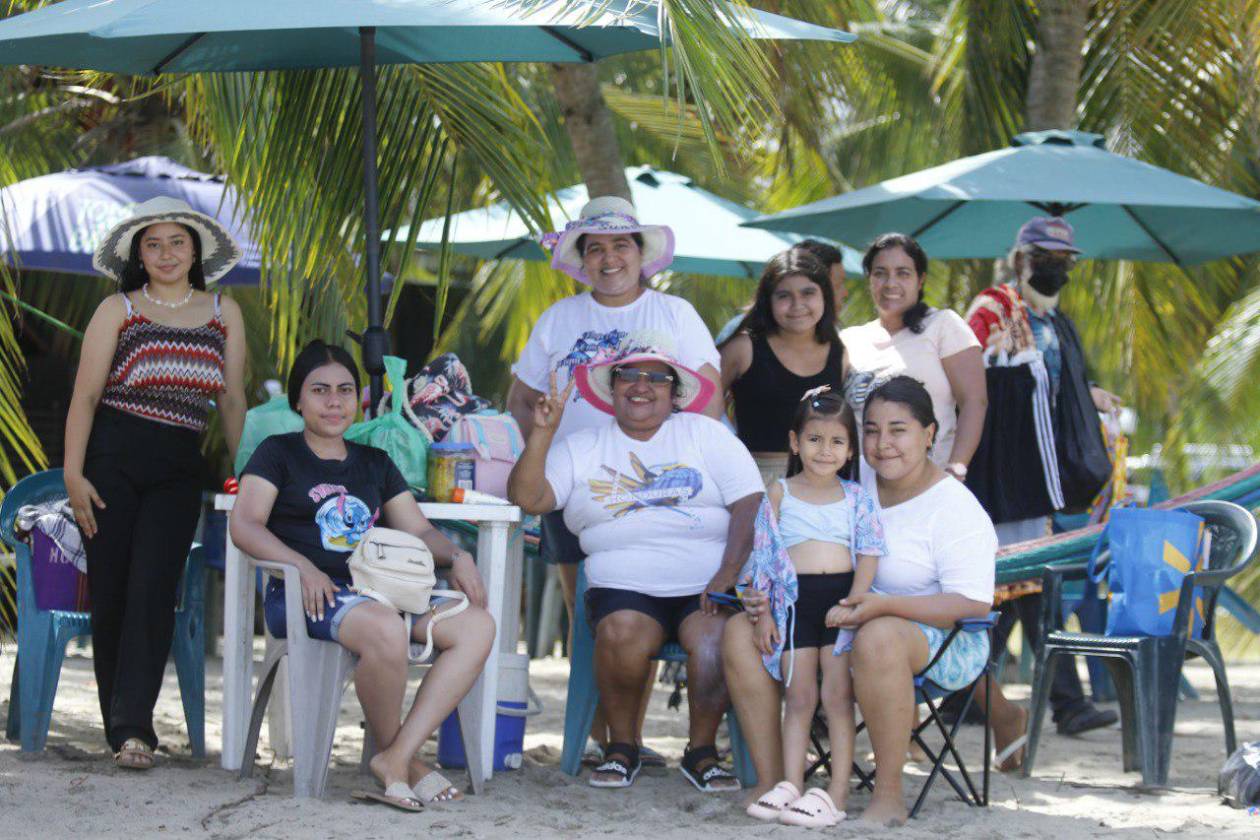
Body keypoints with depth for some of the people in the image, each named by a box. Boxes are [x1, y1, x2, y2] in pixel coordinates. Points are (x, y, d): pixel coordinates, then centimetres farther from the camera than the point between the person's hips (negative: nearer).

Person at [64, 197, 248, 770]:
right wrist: (73, 473, -9)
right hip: (112, 459, -1)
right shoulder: (117, 310, 5)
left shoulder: (224, 314, 13)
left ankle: (133, 727, -15)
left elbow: (232, 400, 15)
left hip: (180, 468, 1)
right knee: (110, 590, -1)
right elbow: (85, 395, 0)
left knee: (153, 590, -12)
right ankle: (120, 725, 9)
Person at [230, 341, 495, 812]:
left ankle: (397, 757, -29)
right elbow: (245, 525, -3)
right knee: (385, 628, -39)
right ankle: (400, 761, -18)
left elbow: (419, 531, 22)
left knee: (477, 626, -21)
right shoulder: (279, 454, 11)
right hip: (307, 597, -6)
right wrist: (304, 566, -20)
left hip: (379, 591, 6)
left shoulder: (375, 464, 26)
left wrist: (456, 557, -2)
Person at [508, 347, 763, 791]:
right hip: (625, 588, 0)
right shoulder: (583, 449, 15)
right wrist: (542, 432, -8)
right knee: (621, 633, -32)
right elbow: (527, 497, 3)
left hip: (705, 588, 0)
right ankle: (621, 747, -10)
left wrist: (728, 574, -13)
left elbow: (750, 505, 2)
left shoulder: (704, 434, 12)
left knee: (714, 638, -32)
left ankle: (701, 750, -10)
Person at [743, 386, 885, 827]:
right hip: (795, 597, 1)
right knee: (798, 697, 3)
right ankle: (791, 785, 5)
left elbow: (869, 553, 2)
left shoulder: (856, 497, 8)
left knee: (838, 696, -3)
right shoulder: (780, 493, 7)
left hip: (842, 598, -1)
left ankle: (837, 793, -4)